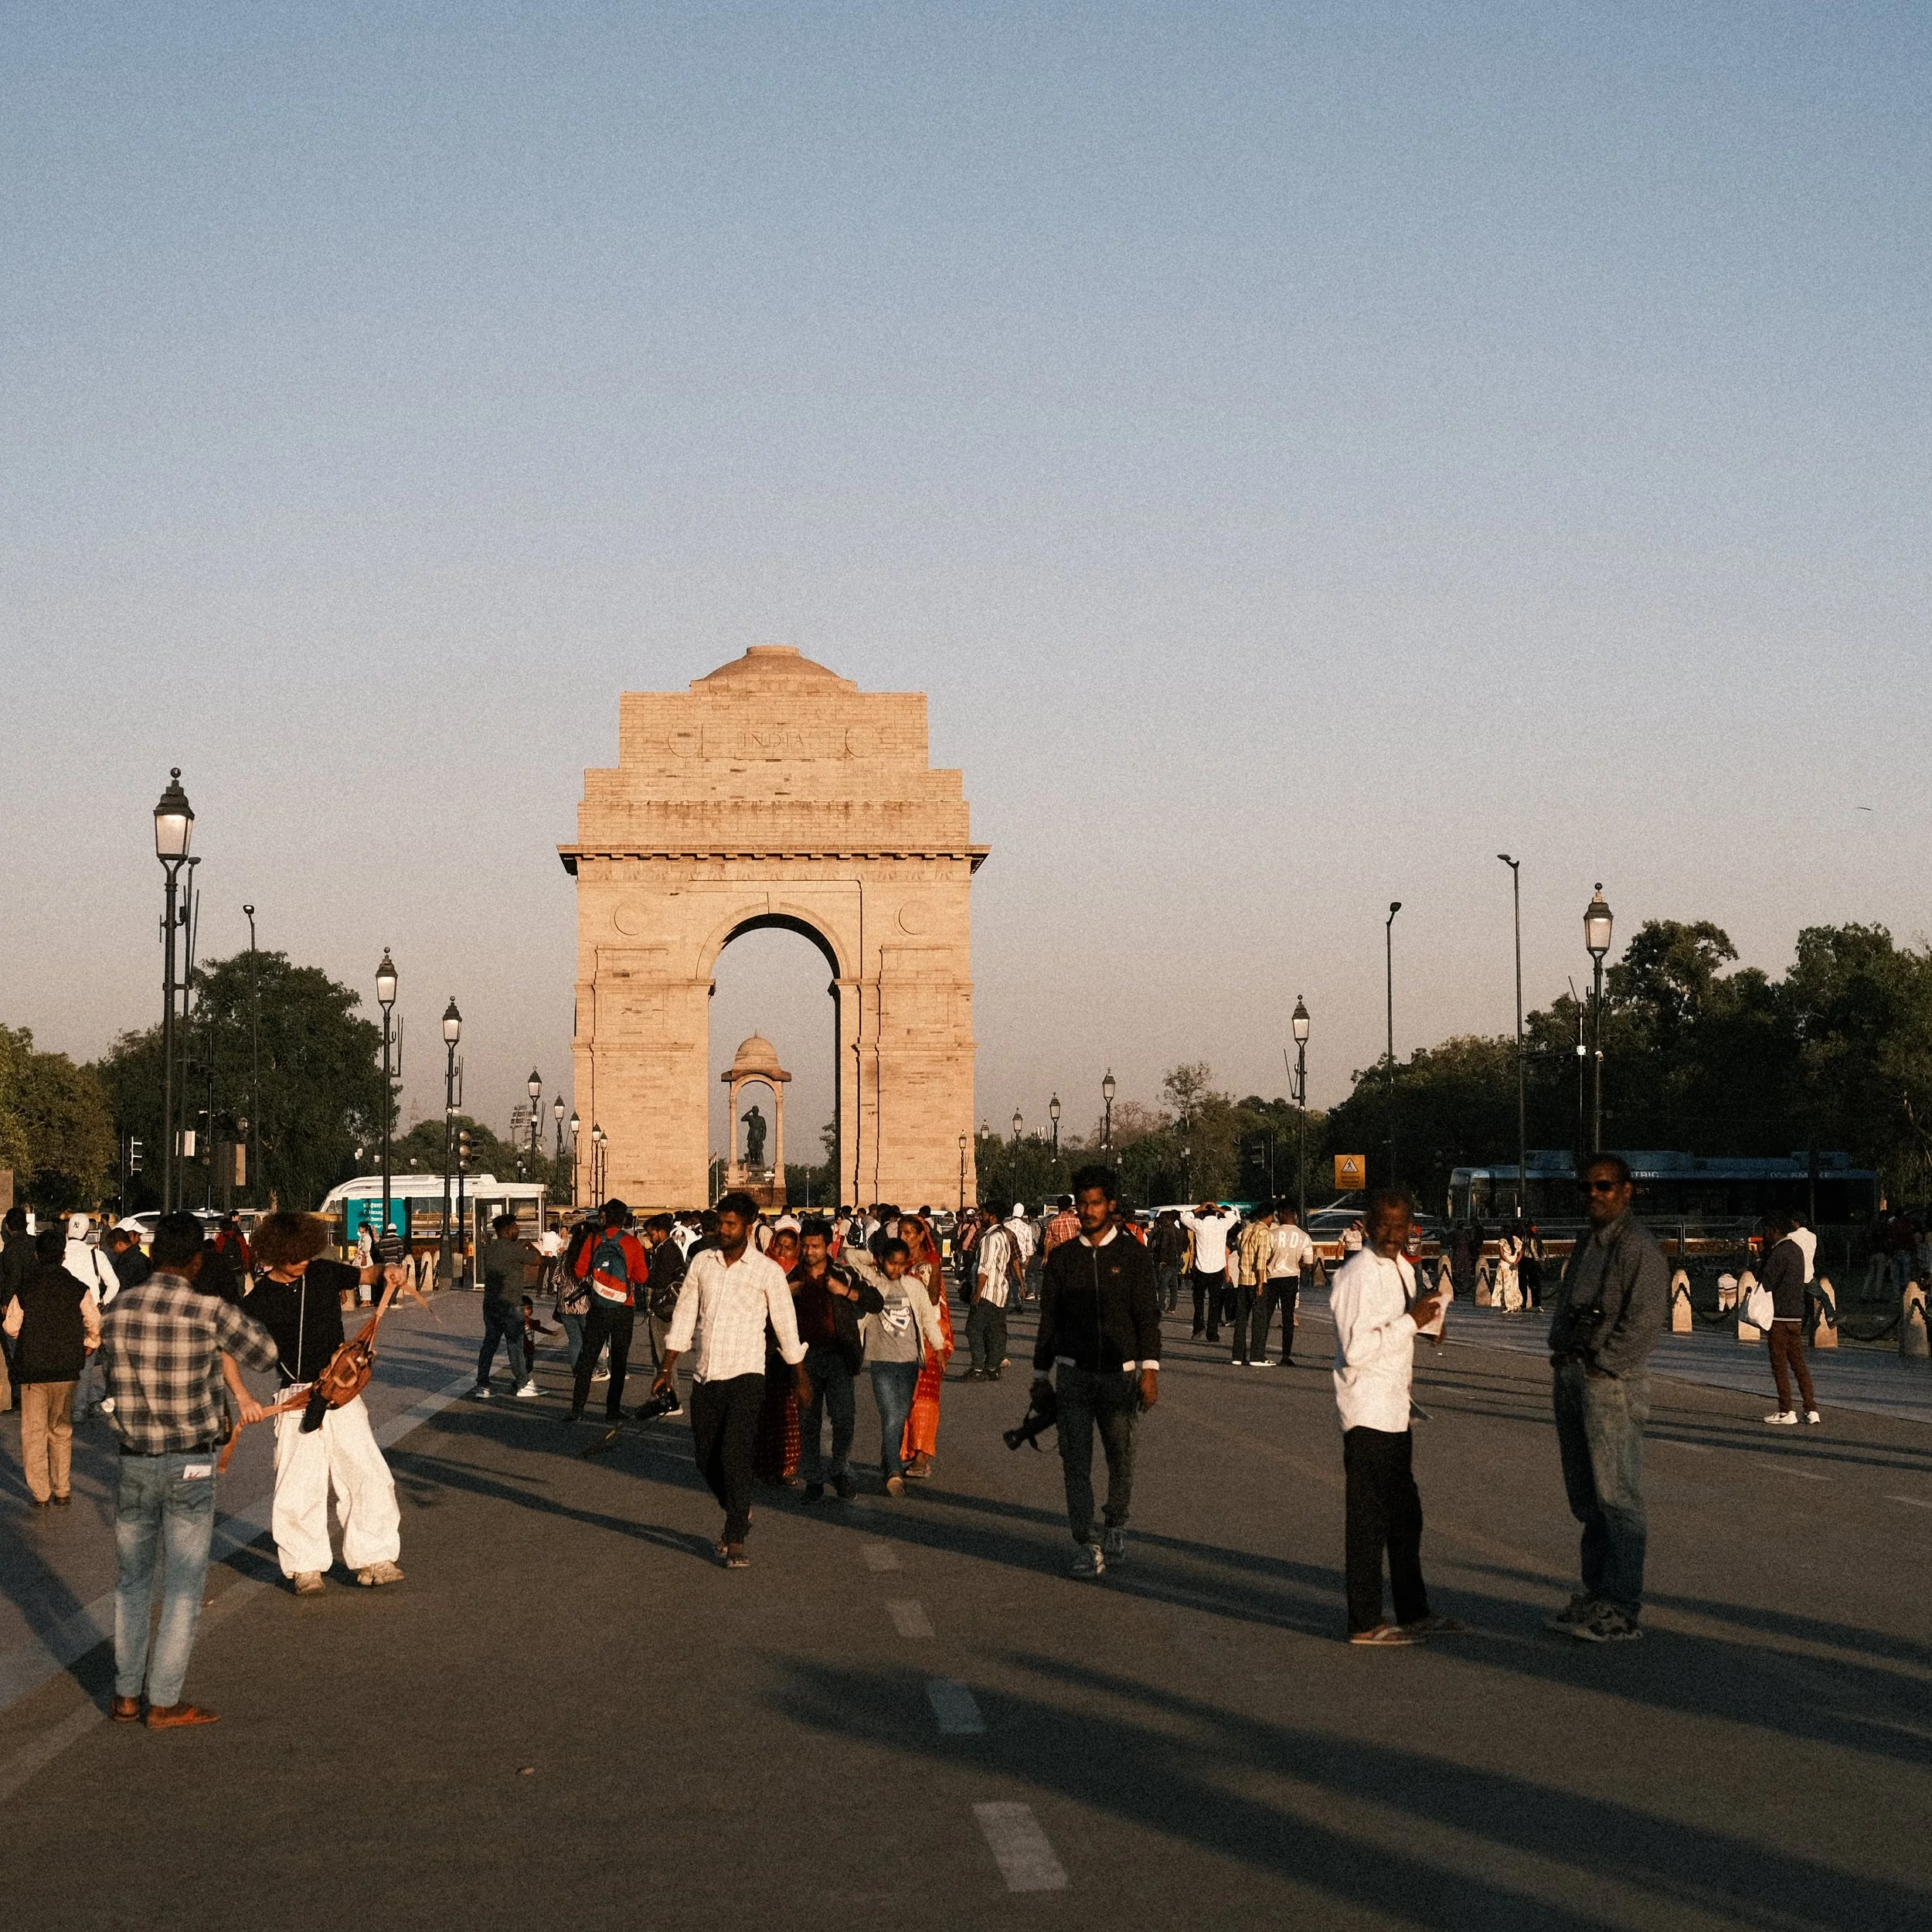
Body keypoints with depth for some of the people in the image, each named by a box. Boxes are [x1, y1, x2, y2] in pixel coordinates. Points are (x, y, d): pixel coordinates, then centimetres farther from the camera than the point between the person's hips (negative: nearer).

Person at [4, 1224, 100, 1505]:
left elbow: (12, 1328, -4)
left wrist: (5, 1315, 18)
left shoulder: (23, 1289, -7)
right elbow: (94, 1322, -3)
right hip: (66, 1369, 2)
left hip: (31, 1370, -2)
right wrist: (90, 1344, 17)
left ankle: (41, 1495, 4)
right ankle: (62, 1492, 15)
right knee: (62, 1431, 14)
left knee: (34, 1432, 5)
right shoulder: (76, 1288, -4)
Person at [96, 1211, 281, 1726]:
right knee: (183, 1586, 6)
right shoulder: (212, 1311, -15)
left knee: (131, 1580, 16)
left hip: (133, 1463, 4)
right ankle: (164, 1702, 8)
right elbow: (264, 1354, -1)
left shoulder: (118, 1308, -2)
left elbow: (108, 1376, 9)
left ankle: (127, 1696, 21)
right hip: (192, 1465, -4)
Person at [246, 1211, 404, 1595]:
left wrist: (385, 1272, -4)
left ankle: (373, 1560, 8)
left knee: (370, 1475, -1)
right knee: (298, 1487, -4)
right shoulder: (259, 1301, -6)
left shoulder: (324, 1273, 3)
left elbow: (366, 1275, 19)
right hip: (298, 1400, -3)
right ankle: (305, 1567, 12)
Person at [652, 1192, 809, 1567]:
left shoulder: (767, 1270, -3)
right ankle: (739, 1513, 33)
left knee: (735, 1455, -15)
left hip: (745, 1376, -4)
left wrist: (801, 1378, 8)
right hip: (705, 1377, 4)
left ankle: (735, 1540, -8)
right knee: (706, 1458, 8)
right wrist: (667, 1369, 7)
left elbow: (786, 1326, 4)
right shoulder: (701, 1262, 7)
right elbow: (684, 1316, 11)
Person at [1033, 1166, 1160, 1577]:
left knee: (1120, 1456, 5)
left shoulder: (1133, 1255, 1)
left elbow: (1147, 1315, -2)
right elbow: (1049, 1318, 12)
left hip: (1119, 1373, -1)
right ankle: (1085, 1546, -2)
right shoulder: (1063, 1257, 8)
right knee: (1076, 1460, -5)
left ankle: (1115, 1526, 28)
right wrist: (1040, 1374, 10)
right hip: (1073, 1373, 1)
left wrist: (1150, 1369, -11)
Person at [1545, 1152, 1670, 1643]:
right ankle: (1594, 1597, 19)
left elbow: (1646, 1319, -17)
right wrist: (1562, 1357, 8)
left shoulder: (1639, 1247, -10)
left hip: (1611, 1381, -9)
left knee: (1616, 1497, -8)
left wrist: (1601, 1365, -16)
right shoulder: (1586, 1246, 18)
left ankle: (1622, 1611, -6)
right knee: (1586, 1498, 12)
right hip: (1571, 1378, 9)